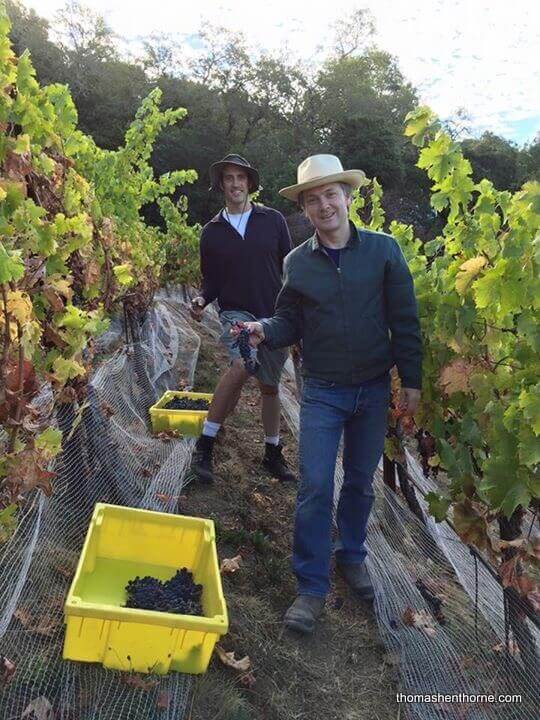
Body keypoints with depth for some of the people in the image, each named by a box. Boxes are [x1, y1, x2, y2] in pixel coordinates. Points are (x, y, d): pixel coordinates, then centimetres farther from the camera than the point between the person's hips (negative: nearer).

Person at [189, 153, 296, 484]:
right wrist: (202, 300, -12)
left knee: (270, 385, 10)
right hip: (236, 312, -1)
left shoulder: (273, 220, 2)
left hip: (274, 315, 2)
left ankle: (273, 453, 29)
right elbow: (211, 280, 9)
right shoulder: (212, 231, 4)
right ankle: (205, 445, -17)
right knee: (241, 365, -30)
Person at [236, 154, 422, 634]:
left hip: (374, 390, 1)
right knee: (315, 487, -3)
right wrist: (264, 330, -19)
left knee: (361, 482, 15)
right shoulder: (297, 262, -1)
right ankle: (312, 588, 11)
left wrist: (411, 380, -3)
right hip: (322, 392, 0)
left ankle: (351, 555, 39)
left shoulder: (384, 250, -4)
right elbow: (290, 322, 3)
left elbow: (404, 321, -2)